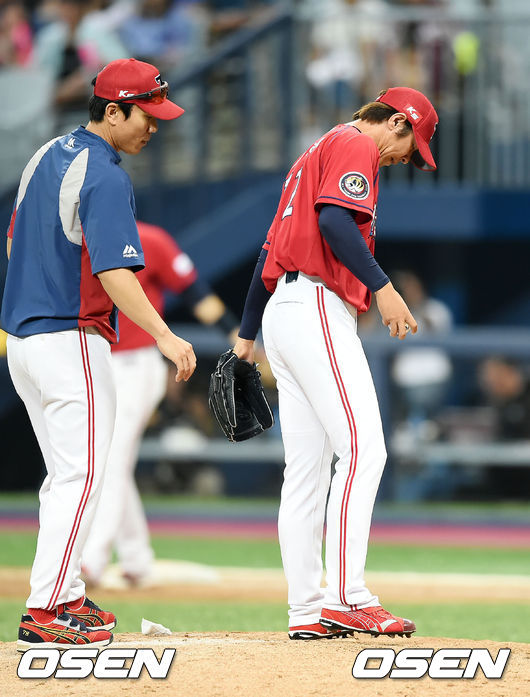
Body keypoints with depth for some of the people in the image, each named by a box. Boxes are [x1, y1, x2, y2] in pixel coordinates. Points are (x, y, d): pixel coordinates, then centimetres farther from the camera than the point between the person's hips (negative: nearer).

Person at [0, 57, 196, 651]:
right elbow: (114, 274, -26)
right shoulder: (105, 178, -17)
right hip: (72, 342, -10)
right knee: (81, 476, -9)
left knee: (65, 476, 17)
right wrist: (164, 336, -31)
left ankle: (67, 598, 21)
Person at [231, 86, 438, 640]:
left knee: (307, 470, 7)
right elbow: (335, 221, -21)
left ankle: (306, 611, 5)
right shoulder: (355, 145, -2)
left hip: (281, 310, 11)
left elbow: (270, 250, 29)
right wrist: (382, 287, -24)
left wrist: (247, 335, 31)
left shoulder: (317, 153, 28)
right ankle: (347, 599, -22)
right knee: (362, 449, -15)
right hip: (317, 308, -11)